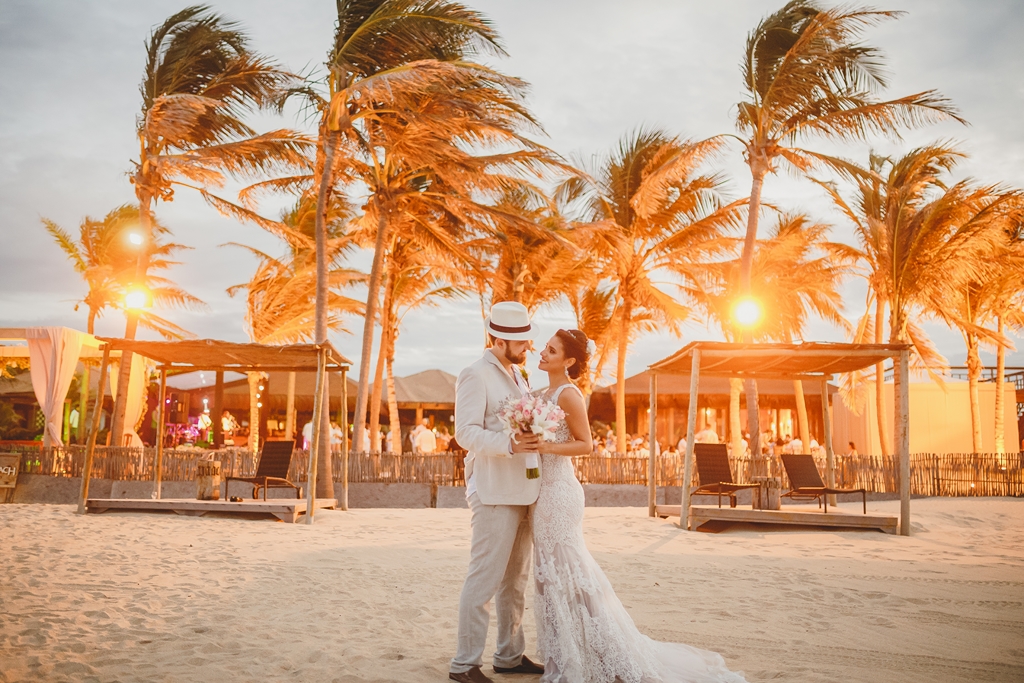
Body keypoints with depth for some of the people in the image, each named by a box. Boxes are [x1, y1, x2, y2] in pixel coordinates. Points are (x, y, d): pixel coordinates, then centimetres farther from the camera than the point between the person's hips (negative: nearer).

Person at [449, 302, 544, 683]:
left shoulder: (517, 375, 17)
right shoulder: (476, 376, -10)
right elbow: (466, 433, -20)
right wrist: (510, 445, -31)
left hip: (521, 492, 9)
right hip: (493, 493, -9)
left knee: (515, 579, 15)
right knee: (485, 577, -6)